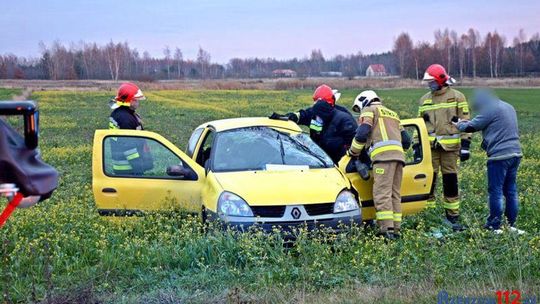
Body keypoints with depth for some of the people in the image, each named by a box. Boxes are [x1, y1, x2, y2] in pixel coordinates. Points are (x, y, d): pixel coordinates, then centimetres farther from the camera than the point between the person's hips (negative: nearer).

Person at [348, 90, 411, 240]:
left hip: (383, 155, -8)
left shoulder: (369, 110, 11)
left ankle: (387, 229, -21)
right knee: (395, 194, 8)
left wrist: (353, 152, 9)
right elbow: (406, 140, 29)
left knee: (382, 193, -12)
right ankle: (395, 229, 4)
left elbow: (362, 133, -4)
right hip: (398, 156, 8)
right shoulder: (392, 114, 34)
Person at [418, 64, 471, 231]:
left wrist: (465, 144, -7)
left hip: (450, 146, -3)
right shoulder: (424, 99, 14)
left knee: (450, 181, 3)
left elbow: (465, 122, -1)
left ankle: (452, 216, 12)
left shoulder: (457, 97, 2)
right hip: (429, 146, 3)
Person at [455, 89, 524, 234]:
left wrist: (459, 125, 12)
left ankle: (494, 226, 4)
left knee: (495, 191, 0)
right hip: (515, 153, 9)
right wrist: (468, 122, 18)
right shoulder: (509, 107, 18)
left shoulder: (490, 109, -11)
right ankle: (511, 224, 18)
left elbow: (472, 127, -8)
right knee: (511, 190, 13)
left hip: (499, 156, -9)